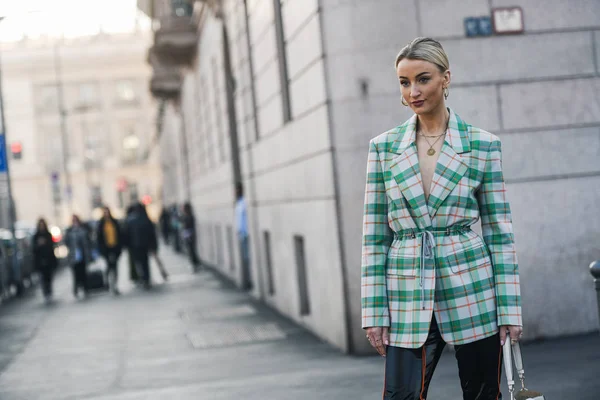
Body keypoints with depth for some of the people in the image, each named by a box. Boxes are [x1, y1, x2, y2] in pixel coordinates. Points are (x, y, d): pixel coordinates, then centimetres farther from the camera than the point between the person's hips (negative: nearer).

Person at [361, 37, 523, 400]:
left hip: (472, 294, -1)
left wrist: (510, 310, -3)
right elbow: (374, 236, 5)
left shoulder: (483, 145, 1)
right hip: (408, 298, 1)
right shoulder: (384, 148, 5)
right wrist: (374, 312, 0)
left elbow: (500, 232, 2)